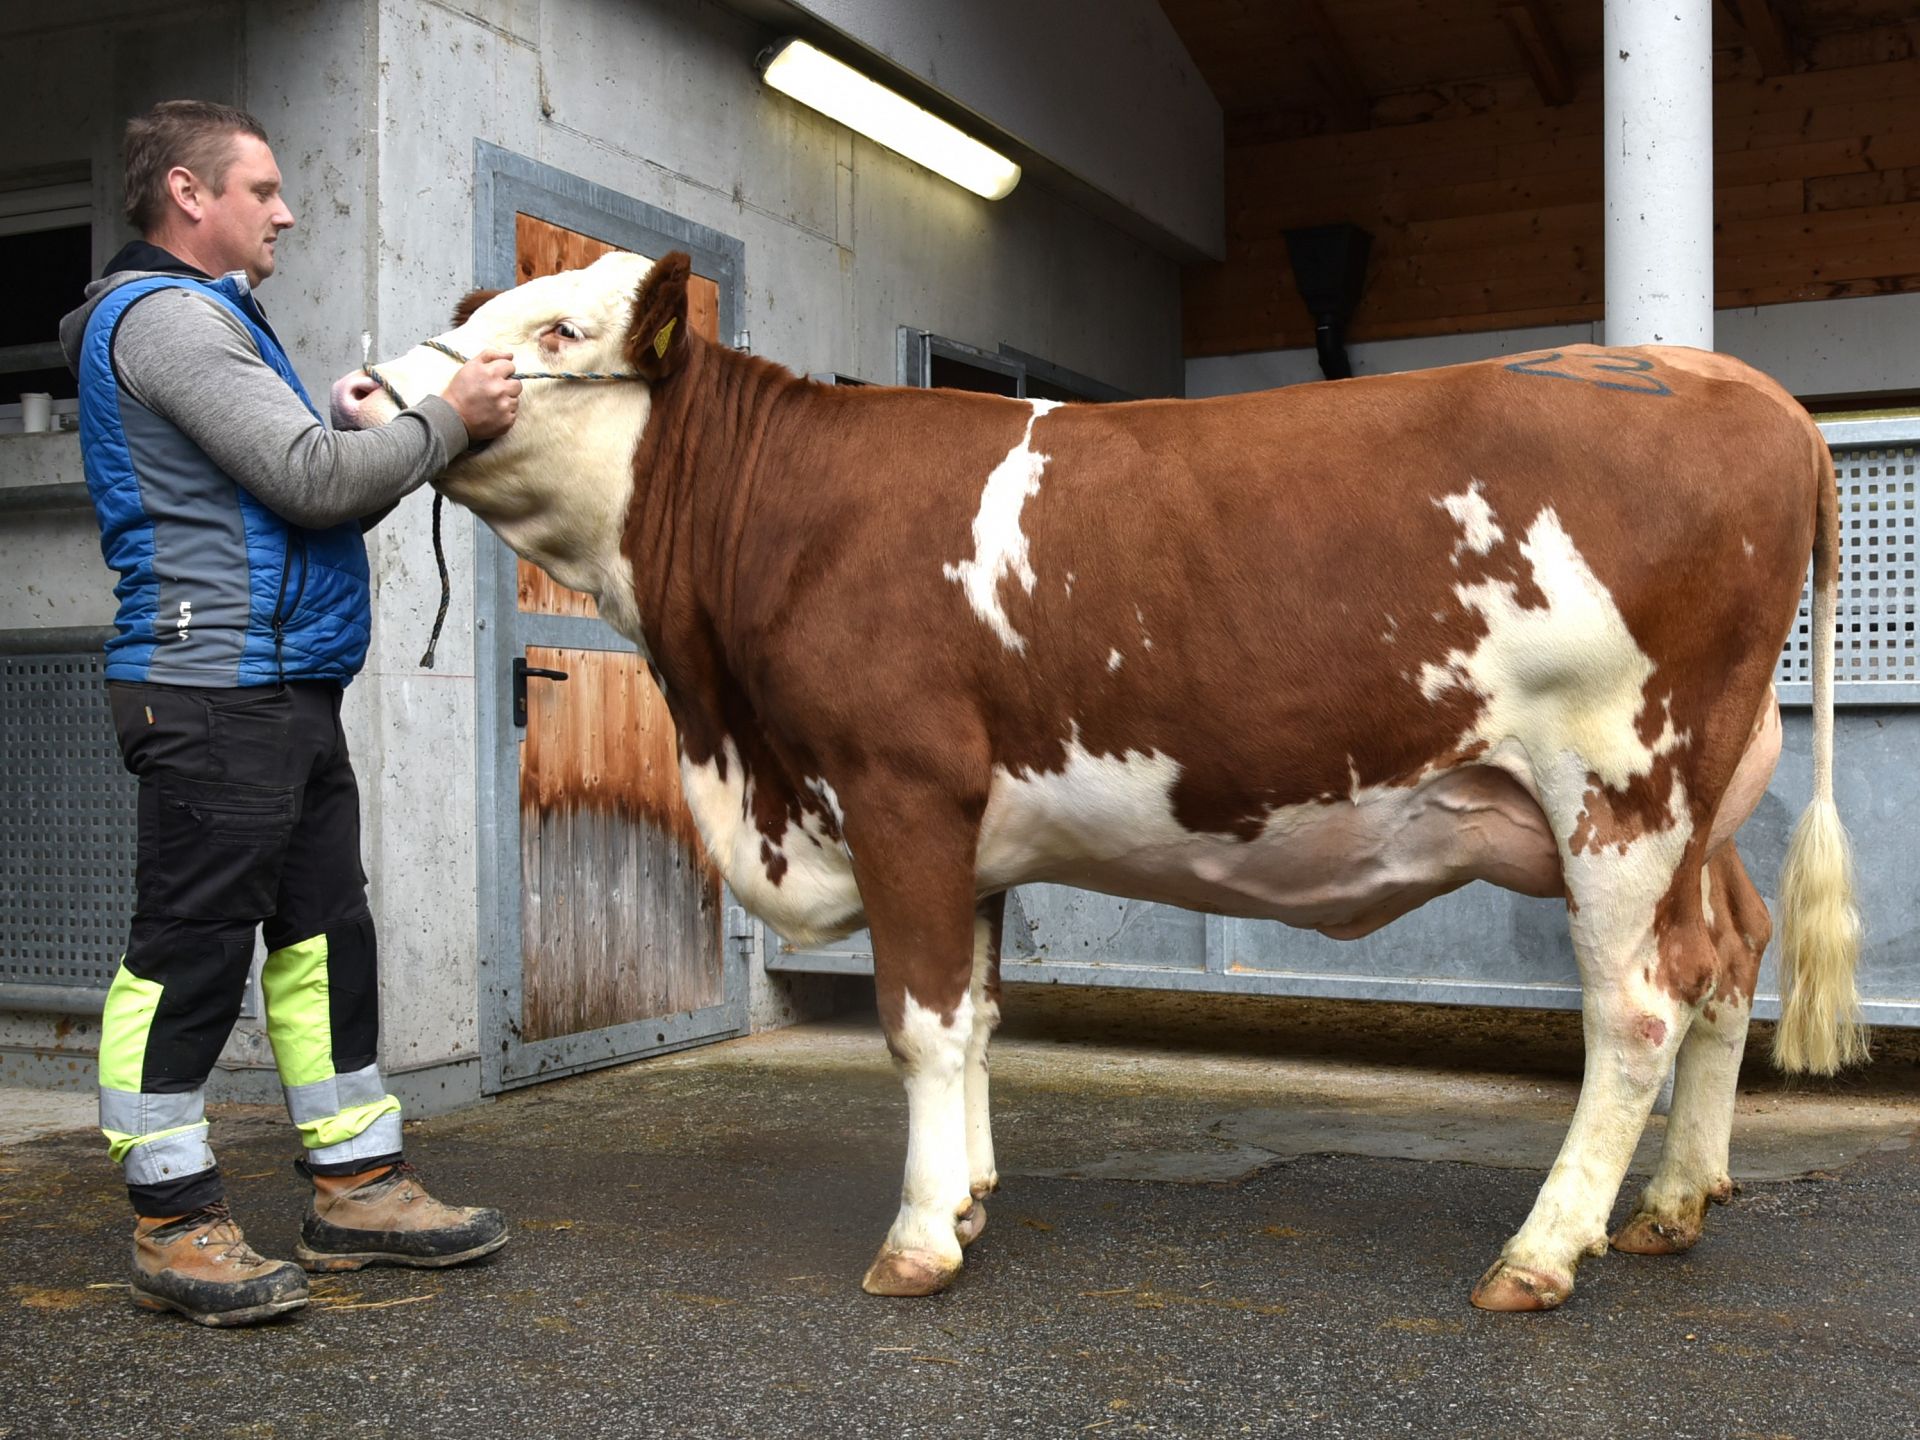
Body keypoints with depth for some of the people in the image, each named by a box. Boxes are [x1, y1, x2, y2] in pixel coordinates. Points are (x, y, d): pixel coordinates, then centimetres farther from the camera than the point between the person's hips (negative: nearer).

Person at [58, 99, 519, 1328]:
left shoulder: (207, 318, 25)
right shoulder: (164, 315, -8)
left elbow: (298, 496, 22)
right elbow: (311, 480, -17)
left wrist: (362, 428, 9)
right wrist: (449, 420, -6)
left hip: (289, 692, 11)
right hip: (216, 686, -11)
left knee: (328, 936, 11)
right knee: (193, 949, -4)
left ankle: (360, 1189, 19)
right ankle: (176, 1224, 4)